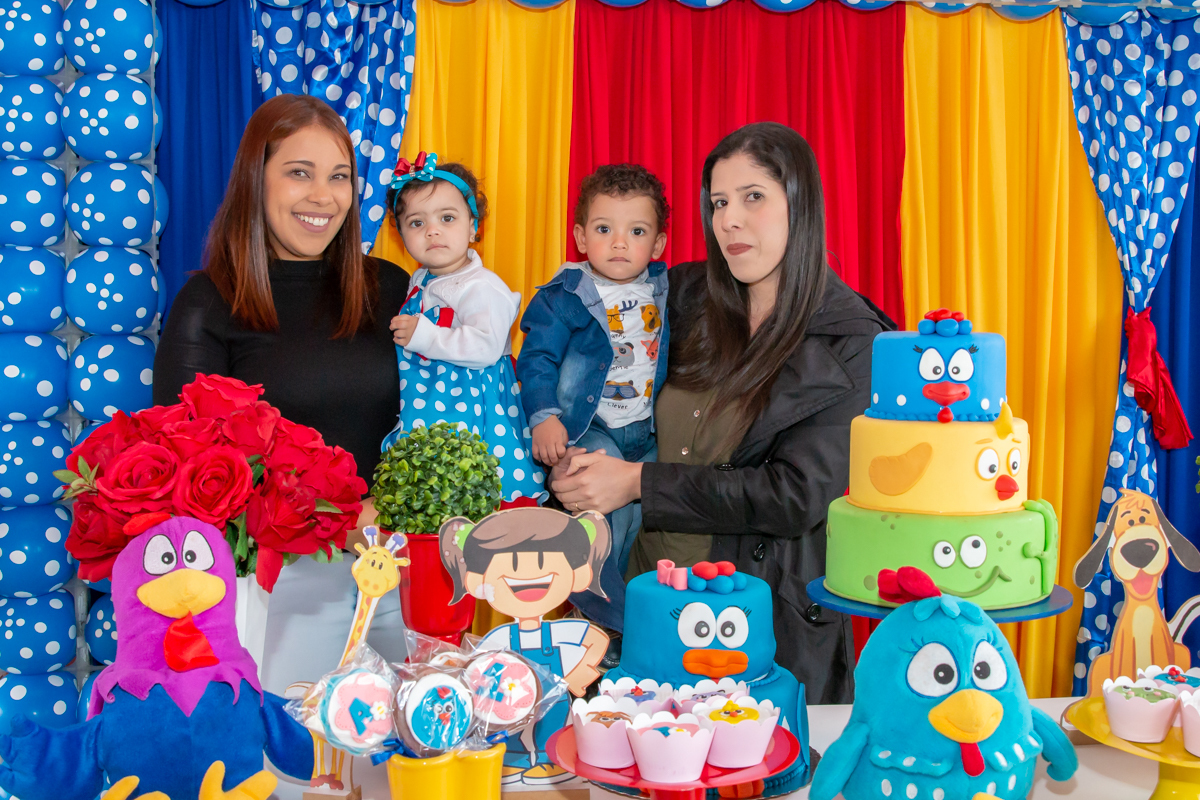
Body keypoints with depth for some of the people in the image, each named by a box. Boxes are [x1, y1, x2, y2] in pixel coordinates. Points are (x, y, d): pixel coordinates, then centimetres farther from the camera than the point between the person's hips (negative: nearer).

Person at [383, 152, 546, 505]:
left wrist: (425, 336, -26)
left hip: (466, 402, -8)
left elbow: (486, 346, -28)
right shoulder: (420, 283, 13)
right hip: (421, 407, 8)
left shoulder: (483, 287, -15)